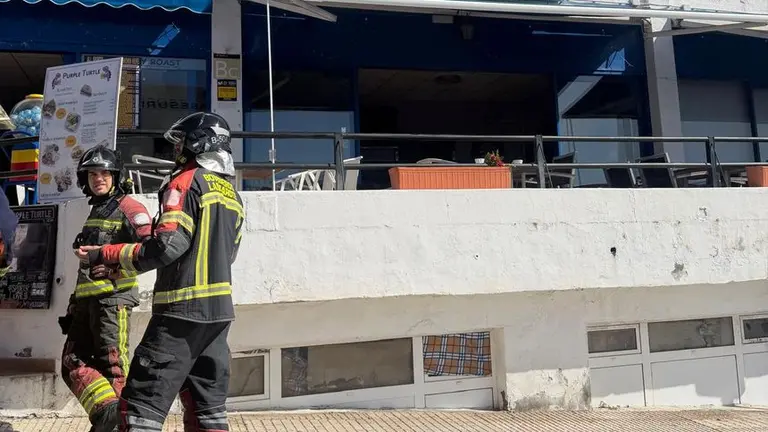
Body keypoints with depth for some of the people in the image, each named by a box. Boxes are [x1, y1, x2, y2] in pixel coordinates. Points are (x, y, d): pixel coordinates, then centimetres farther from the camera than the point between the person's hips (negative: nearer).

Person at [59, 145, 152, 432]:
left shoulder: (128, 208, -4)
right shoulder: (95, 211, 23)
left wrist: (111, 261, -27)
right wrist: (75, 299, 26)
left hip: (113, 297, -9)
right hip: (86, 299, 9)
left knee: (112, 365, -6)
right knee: (74, 364, 5)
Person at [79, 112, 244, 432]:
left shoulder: (187, 181, -7)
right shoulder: (233, 195, 17)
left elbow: (169, 246, -18)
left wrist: (105, 255, -10)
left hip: (183, 307, -8)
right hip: (219, 308, 8)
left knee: (143, 405, -4)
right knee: (208, 405, 14)